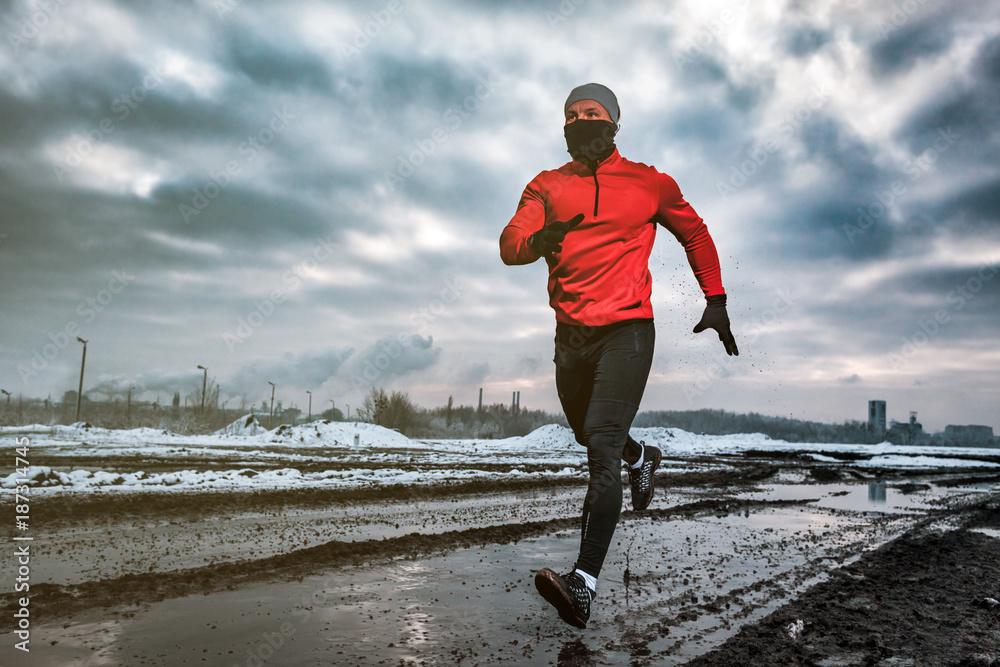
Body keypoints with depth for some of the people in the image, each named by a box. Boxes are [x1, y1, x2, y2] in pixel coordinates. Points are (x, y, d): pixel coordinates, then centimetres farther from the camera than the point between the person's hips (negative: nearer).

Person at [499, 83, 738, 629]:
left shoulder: (649, 184, 5)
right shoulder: (547, 187, 8)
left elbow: (695, 234, 19)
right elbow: (509, 244, -6)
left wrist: (715, 300, 14)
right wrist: (537, 241, -30)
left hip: (626, 331, -4)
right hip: (570, 334, 4)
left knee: (601, 440, -18)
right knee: (588, 435, 22)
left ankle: (584, 584, -20)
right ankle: (641, 459, 57)